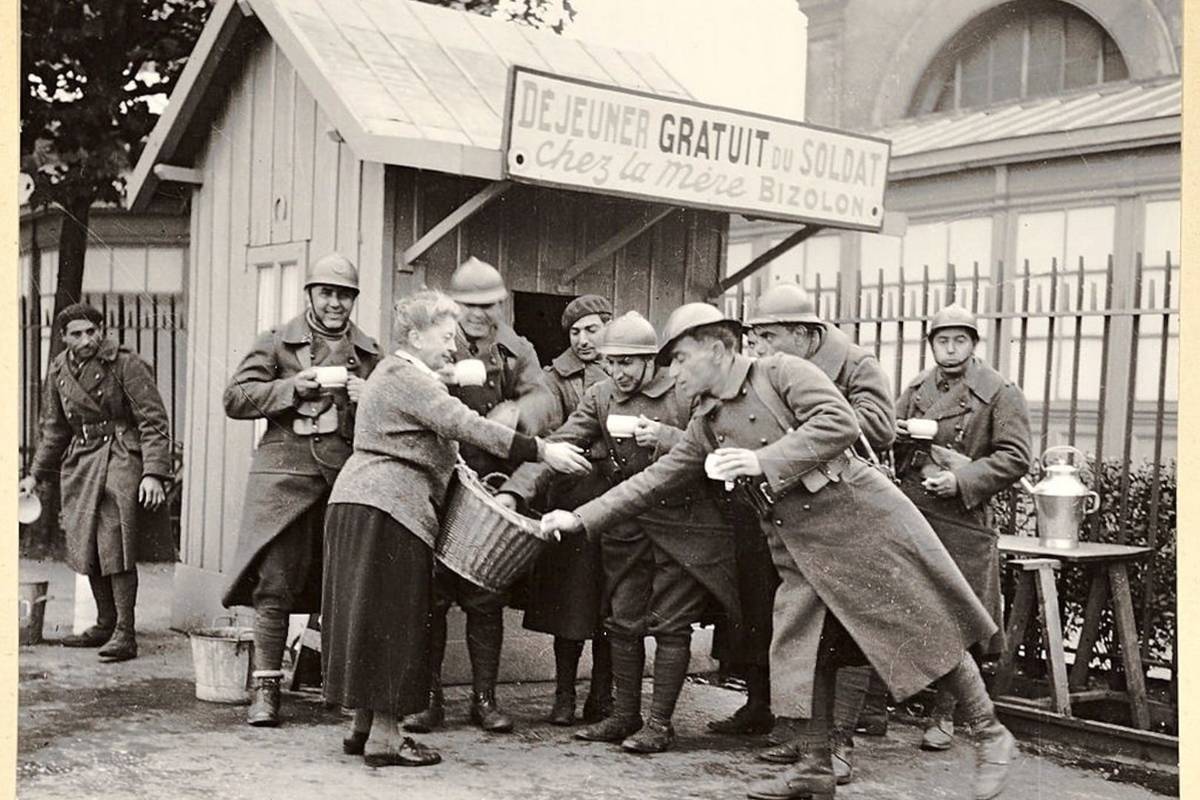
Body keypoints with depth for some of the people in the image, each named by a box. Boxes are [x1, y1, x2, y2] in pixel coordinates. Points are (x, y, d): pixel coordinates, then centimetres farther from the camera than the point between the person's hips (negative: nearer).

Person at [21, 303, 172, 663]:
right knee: (87, 546, 8)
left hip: (120, 459, -6)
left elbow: (153, 421, -13)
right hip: (81, 463, 7)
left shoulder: (125, 364, -10)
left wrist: (153, 473, -21)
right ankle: (105, 624, 22)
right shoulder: (59, 371, 10)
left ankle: (125, 634, -9)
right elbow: (54, 429, 22)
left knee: (116, 545, -12)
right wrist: (37, 474, 20)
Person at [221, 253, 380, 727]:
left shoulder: (370, 353, 15)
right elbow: (235, 399, 2)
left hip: (347, 474, 2)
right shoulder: (277, 343, 8)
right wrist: (293, 387, -10)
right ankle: (266, 687, 5)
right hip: (286, 470, -2)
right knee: (275, 582, -4)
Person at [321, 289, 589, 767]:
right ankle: (386, 739, -1)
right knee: (390, 619, -6)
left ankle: (364, 725, 19)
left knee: (372, 616, 12)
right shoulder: (405, 375, -11)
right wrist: (542, 452, -22)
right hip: (386, 510, -10)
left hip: (359, 502, 10)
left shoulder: (396, 374, 23)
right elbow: (464, 426, -21)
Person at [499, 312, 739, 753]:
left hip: (682, 524, -4)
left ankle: (660, 721, 11)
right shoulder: (600, 398, 4)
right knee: (624, 623, 9)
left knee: (670, 625, 0)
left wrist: (667, 437, -24)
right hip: (625, 526, 4)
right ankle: (626, 715, 23)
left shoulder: (686, 393, -8)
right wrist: (515, 489, -14)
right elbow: (557, 446, -2)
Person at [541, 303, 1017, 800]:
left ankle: (990, 736, 19)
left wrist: (765, 461, -24)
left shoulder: (782, 372, -9)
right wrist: (580, 520, 7)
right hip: (801, 548, 7)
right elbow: (655, 479, 13)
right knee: (804, 650, 6)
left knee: (928, 633, 1)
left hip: (863, 520, -7)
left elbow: (841, 424, -21)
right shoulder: (705, 426, 12)